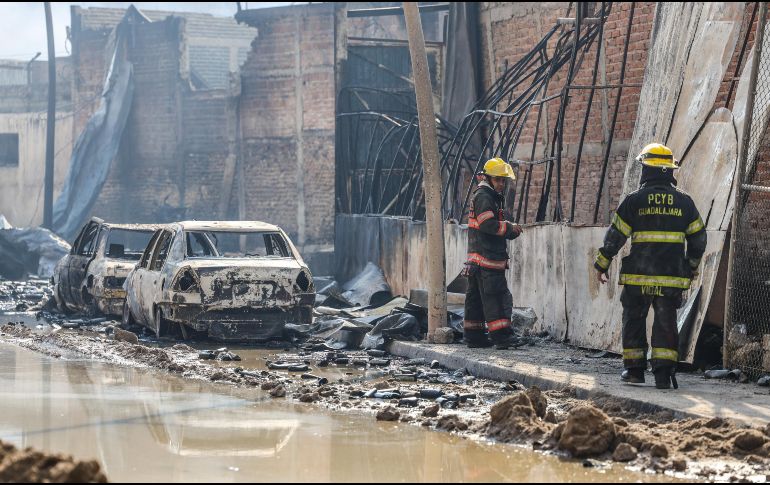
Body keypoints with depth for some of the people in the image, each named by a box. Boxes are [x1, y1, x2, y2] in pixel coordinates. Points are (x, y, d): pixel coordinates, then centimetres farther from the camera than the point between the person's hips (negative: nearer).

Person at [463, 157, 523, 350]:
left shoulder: (492, 197, 23)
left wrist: (511, 231, 7)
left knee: (476, 296, 11)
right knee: (495, 295, -12)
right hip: (486, 257, -11)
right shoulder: (483, 197, -10)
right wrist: (510, 228, -10)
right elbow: (488, 225, -21)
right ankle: (501, 334, -15)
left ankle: (473, 334, 14)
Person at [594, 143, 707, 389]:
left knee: (634, 320, 11)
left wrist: (601, 265, 10)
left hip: (638, 276, -2)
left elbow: (615, 236, -1)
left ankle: (634, 369, 13)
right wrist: (692, 267, 25)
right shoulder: (683, 201, 4)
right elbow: (698, 237, 10)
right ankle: (664, 373, -3)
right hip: (672, 277, 2)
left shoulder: (634, 200, -3)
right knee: (666, 323, 5)